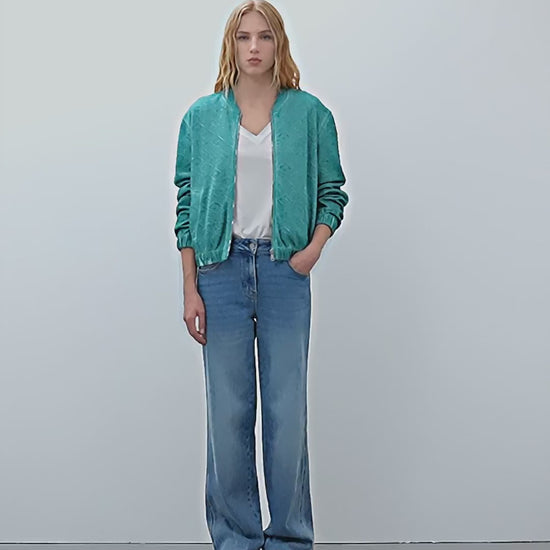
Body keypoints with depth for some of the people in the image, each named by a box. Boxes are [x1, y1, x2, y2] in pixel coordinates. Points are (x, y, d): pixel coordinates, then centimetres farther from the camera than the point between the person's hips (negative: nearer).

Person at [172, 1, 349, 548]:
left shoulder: (310, 113, 4)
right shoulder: (202, 116, 6)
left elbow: (333, 190, 10)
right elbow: (186, 202, 5)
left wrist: (314, 247, -8)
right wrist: (189, 289, 0)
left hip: (284, 271, 0)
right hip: (221, 268, 1)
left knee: (287, 411, 3)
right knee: (228, 412, 5)